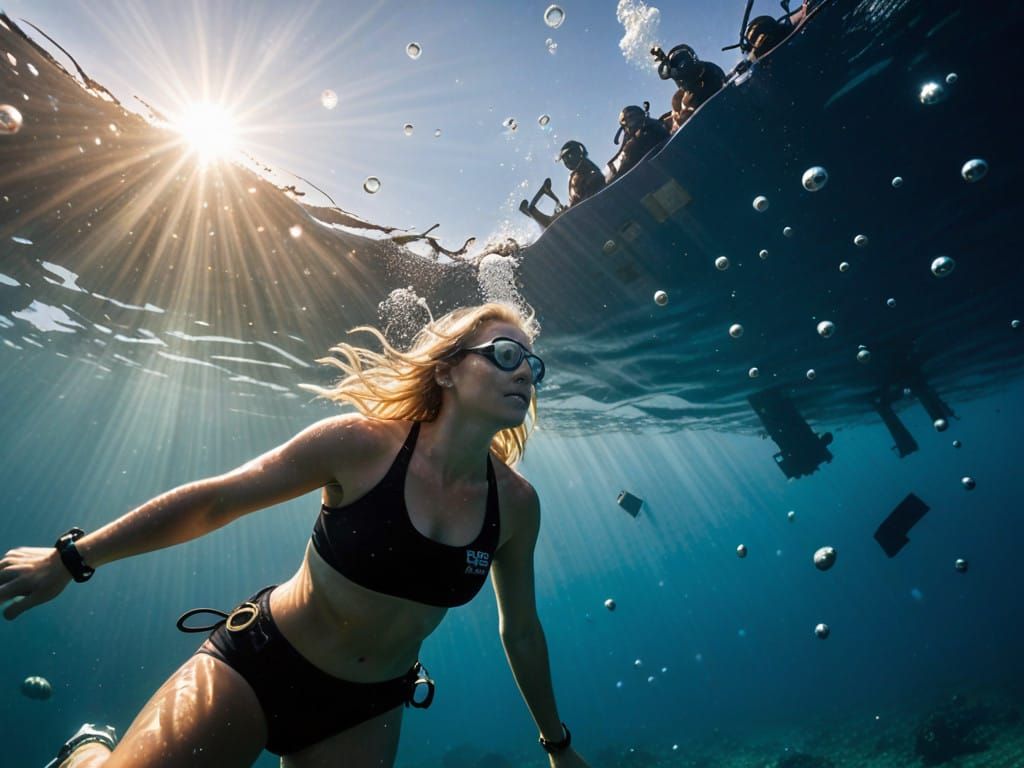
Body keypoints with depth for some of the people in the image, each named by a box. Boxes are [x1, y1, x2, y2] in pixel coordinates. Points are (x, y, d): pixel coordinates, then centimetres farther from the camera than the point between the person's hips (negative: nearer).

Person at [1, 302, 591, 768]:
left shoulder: (516, 504, -12)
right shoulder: (363, 444, -23)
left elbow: (521, 631, 3)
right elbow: (214, 501, -11)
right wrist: (72, 558, -4)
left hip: (365, 712, 4)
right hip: (259, 662, -3)